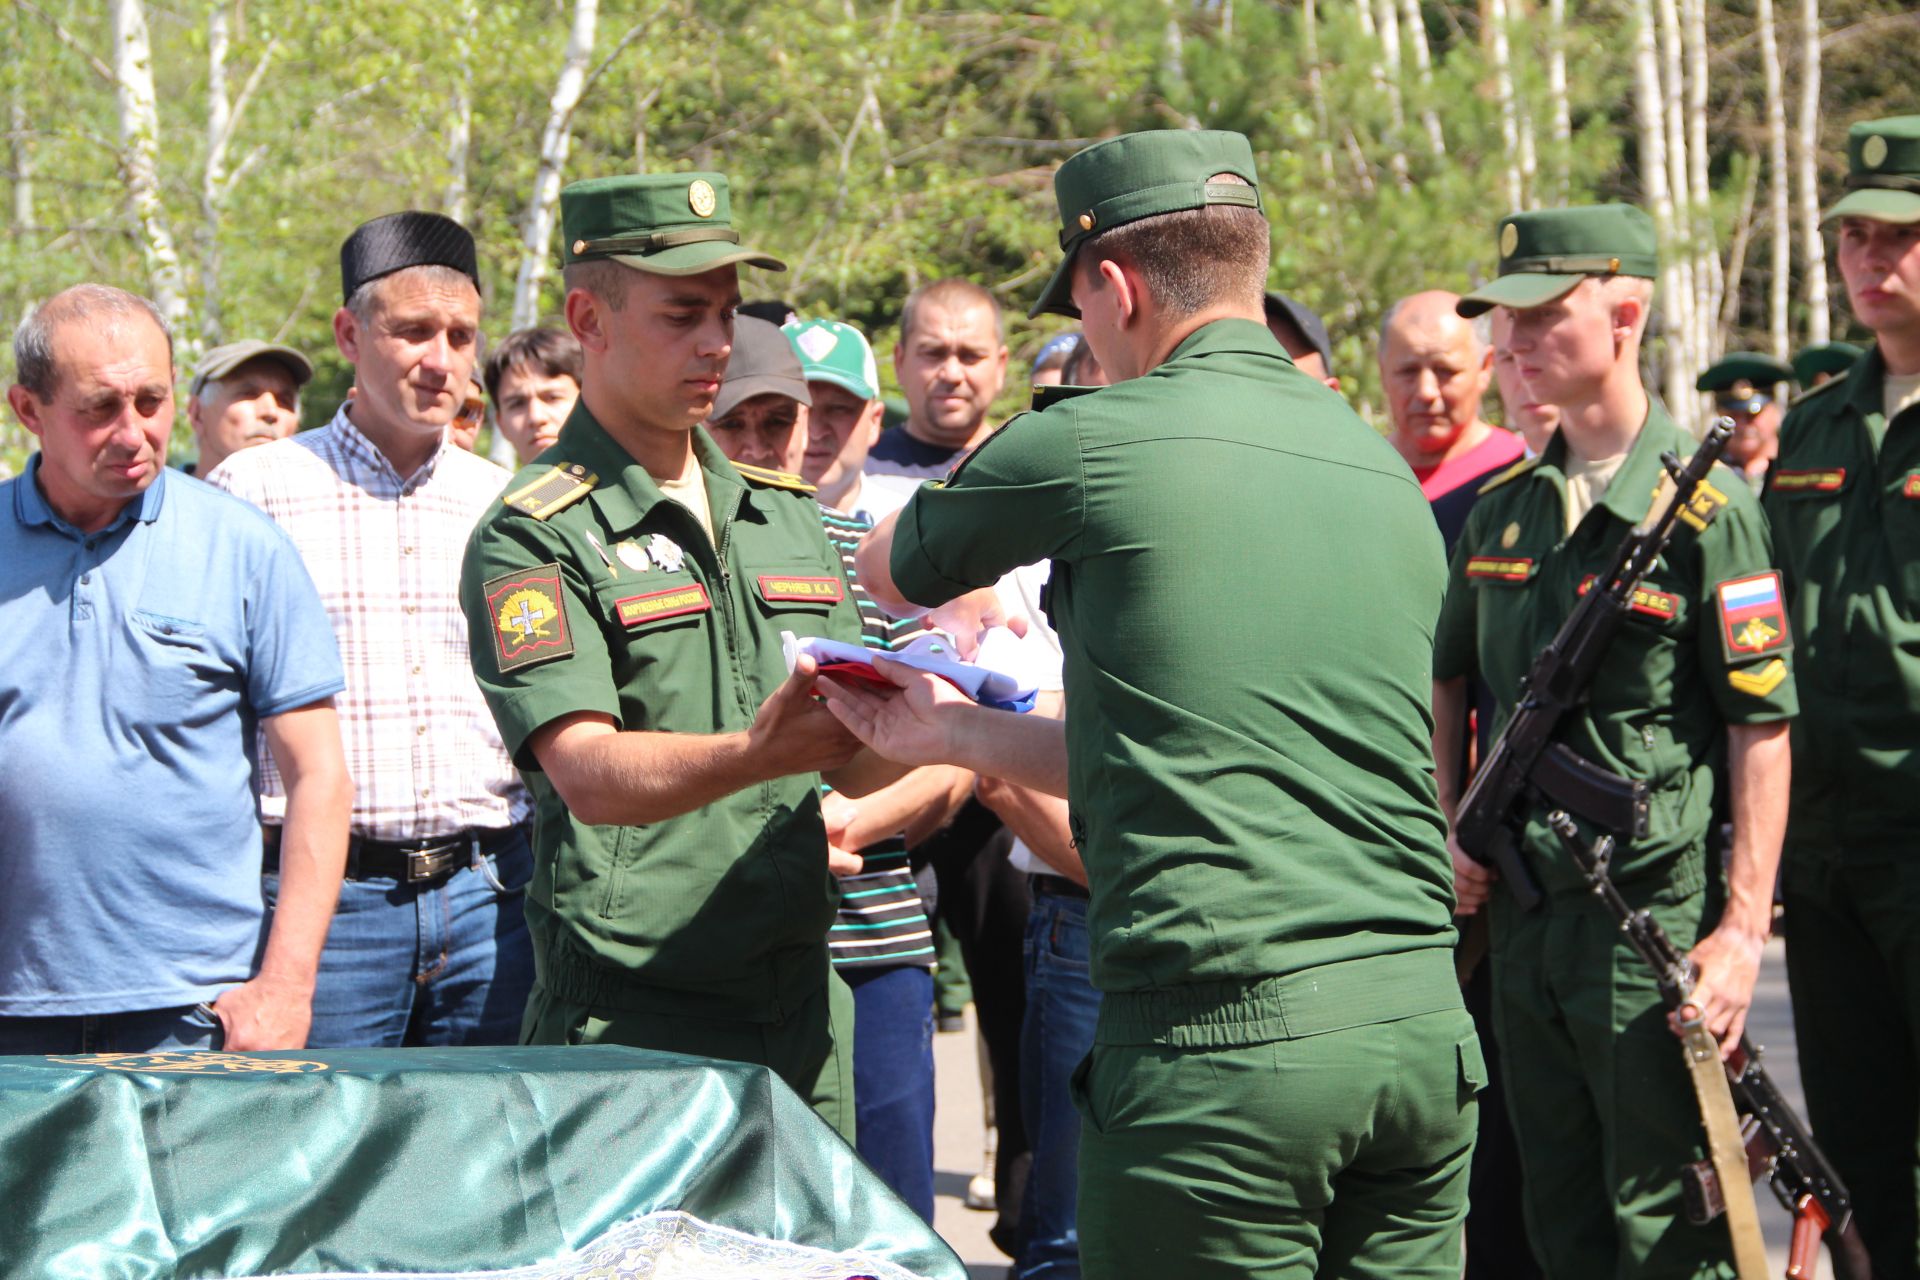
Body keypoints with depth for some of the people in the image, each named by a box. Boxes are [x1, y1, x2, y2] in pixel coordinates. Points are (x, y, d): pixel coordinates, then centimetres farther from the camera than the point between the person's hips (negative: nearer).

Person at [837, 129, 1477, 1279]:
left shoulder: (1096, 443, -5)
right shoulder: (1383, 468, 14)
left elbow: (889, 572, 16)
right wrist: (956, 735, 30)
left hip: (1224, 1044, -6)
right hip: (1422, 1026, 6)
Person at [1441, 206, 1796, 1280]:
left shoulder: (1706, 507, -11)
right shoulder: (1504, 508, 9)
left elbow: (1763, 732, -12)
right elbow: (1449, 676, 24)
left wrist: (1744, 930, -17)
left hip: (1656, 913, -6)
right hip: (1521, 911, 6)